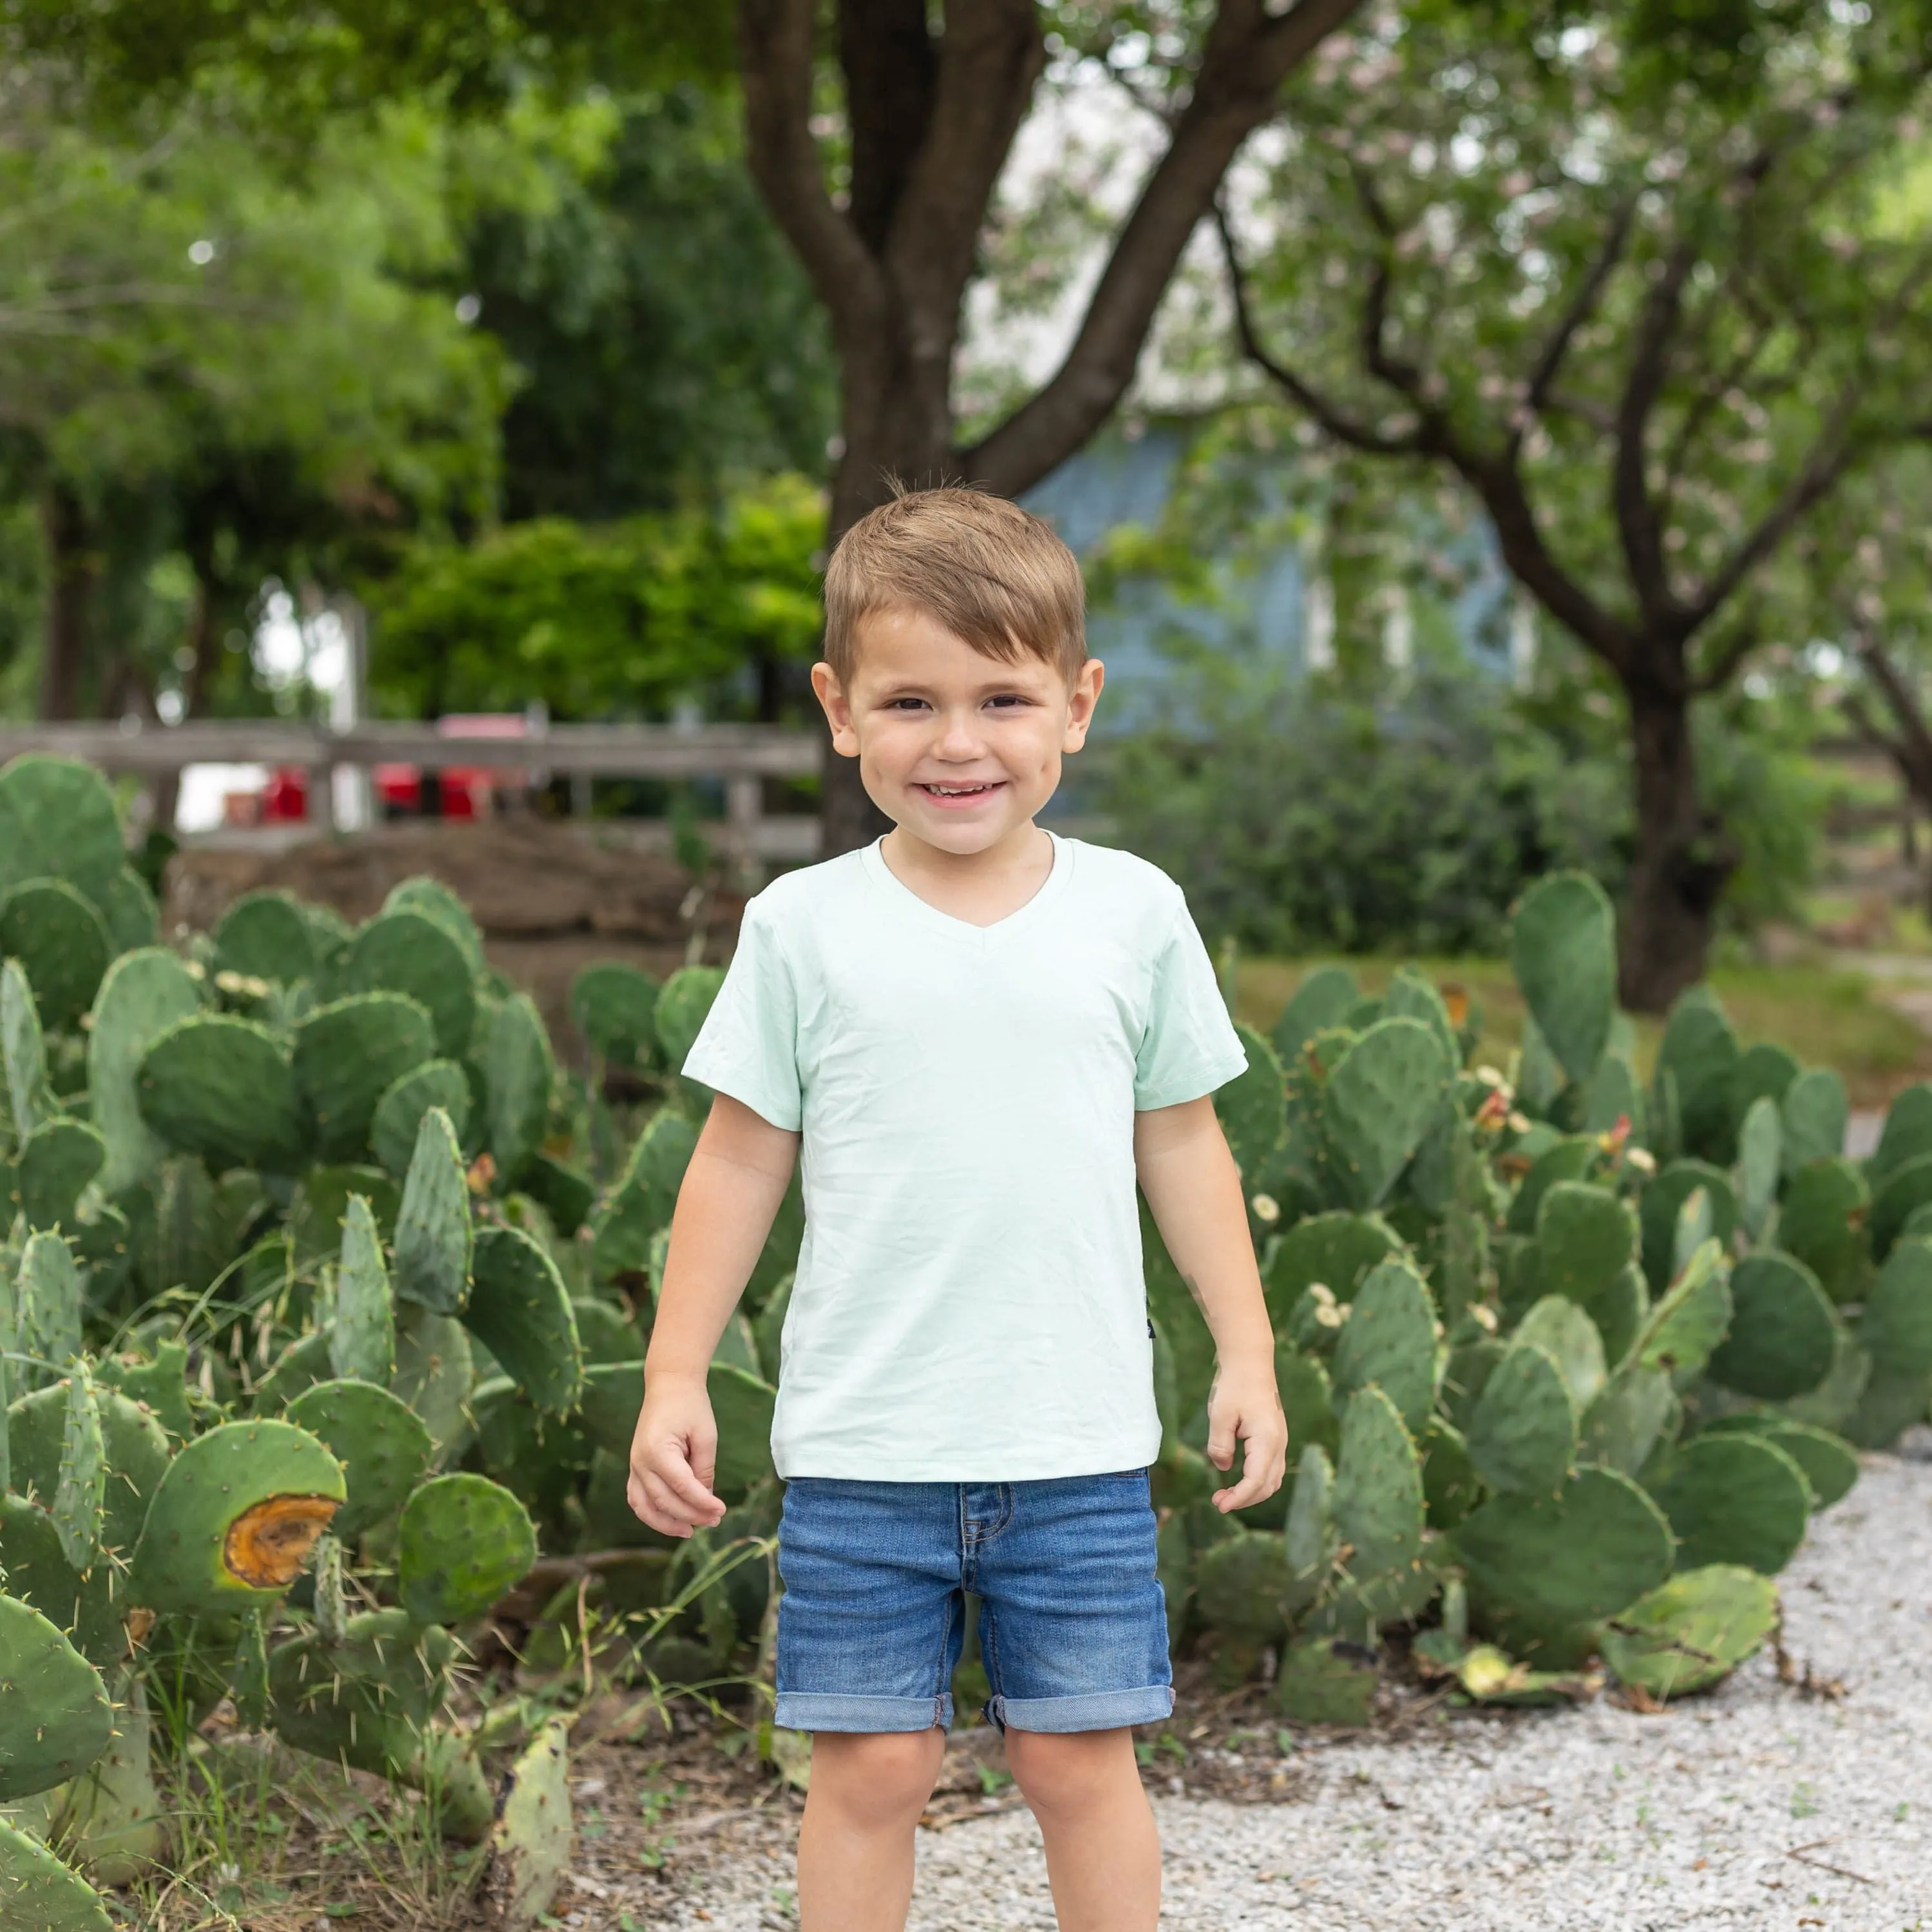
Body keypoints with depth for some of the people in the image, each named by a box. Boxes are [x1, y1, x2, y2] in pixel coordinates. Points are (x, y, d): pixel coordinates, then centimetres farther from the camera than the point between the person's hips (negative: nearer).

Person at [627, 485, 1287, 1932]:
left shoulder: (1132, 913, 2)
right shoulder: (804, 927, -1)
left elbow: (1181, 1140, 10)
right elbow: (742, 1160, 4)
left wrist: (1246, 1351, 8)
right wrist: (676, 1380, 1)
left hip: (1079, 1445, 1)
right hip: (862, 1448, 0)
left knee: (1080, 1757, 7)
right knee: (871, 1765, 4)